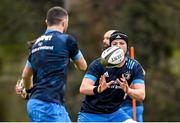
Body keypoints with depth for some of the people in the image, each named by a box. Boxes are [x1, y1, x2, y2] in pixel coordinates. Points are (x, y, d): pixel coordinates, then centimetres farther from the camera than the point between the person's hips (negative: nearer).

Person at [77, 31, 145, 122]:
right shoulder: (98, 64, -14)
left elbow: (141, 95, -14)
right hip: (91, 114, -3)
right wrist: (98, 89, -45)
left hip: (114, 112, 3)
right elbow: (83, 88, -23)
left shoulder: (134, 66, -6)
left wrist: (128, 91, -36)